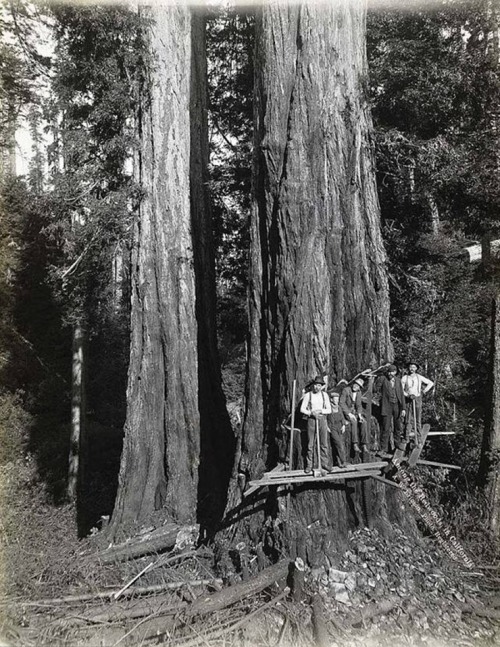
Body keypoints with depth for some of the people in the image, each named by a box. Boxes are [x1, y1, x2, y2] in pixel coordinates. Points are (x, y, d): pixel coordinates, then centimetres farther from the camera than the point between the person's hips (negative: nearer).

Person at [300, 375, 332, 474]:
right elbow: (302, 409, -1)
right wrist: (311, 413, -16)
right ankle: (309, 465, 9)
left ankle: (324, 463, 15)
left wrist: (320, 411, -13)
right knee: (310, 444, 1)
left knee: (324, 443, 3)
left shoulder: (325, 395, 6)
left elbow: (329, 410, 5)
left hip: (322, 419, 2)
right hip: (311, 420, -2)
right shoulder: (308, 395, -1)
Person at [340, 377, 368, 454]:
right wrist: (349, 414, -21)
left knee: (363, 422, -22)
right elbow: (341, 403, -15)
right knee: (354, 421, -33)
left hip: (355, 411, 5)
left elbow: (359, 405, 9)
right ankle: (355, 444, -33)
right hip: (346, 411, -5)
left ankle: (364, 444, -20)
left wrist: (359, 414, -10)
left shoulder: (359, 392, 6)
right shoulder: (346, 390, -12)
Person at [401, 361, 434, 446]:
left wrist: (424, 391, 4)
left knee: (418, 420, 1)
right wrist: (408, 395, -15)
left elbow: (431, 383, 11)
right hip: (408, 400, -1)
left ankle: (418, 439, 6)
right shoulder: (404, 378, 0)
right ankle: (406, 437, 5)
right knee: (408, 419, -2)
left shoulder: (419, 377, 3)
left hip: (417, 399, 1)